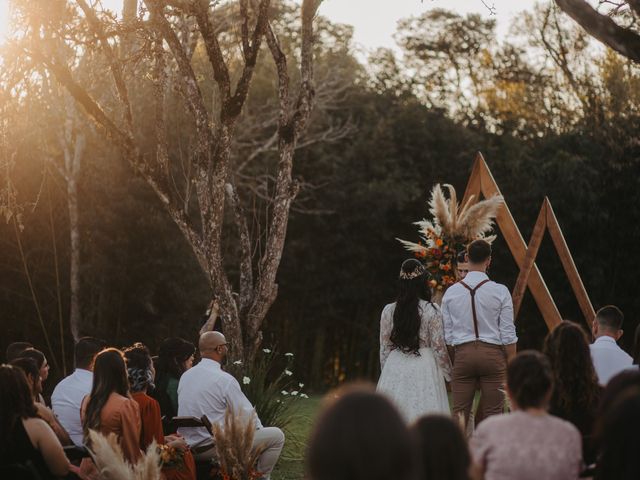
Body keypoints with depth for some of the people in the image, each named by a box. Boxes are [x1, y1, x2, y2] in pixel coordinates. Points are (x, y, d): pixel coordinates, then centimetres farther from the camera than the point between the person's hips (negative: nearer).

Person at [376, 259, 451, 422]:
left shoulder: (388, 311, 2)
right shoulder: (432, 311, -7)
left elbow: (384, 348, 7)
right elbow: (438, 348, -4)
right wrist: (449, 374, 10)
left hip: (394, 371, 3)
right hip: (424, 369, -3)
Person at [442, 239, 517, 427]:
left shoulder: (451, 292, 1)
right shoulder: (500, 291, -5)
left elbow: (447, 335, 5)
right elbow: (508, 335, -5)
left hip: (462, 354, 2)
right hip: (493, 354, -2)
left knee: (460, 414, 3)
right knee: (492, 415, 2)